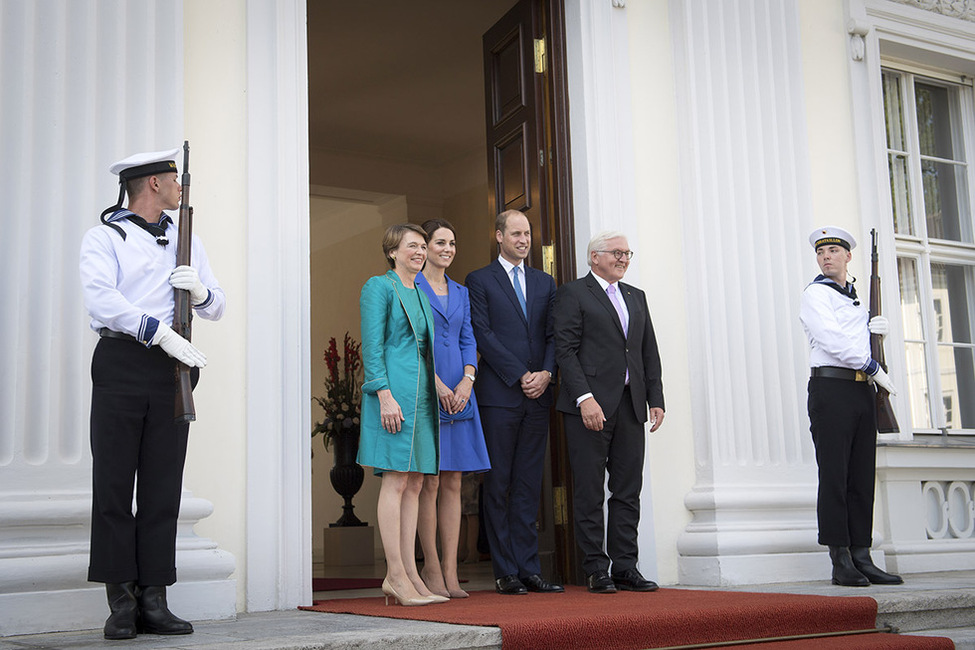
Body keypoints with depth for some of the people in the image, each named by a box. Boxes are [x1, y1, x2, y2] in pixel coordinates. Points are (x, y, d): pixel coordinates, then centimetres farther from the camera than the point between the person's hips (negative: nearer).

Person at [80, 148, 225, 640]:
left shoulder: (187, 240, 20)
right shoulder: (103, 238, 4)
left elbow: (217, 308, 19)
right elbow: (102, 299, -14)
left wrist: (199, 289, -5)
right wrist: (162, 333, -22)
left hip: (173, 369, 4)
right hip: (121, 363, -4)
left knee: (163, 487, 3)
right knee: (114, 484, -3)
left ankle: (154, 600, 7)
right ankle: (121, 602, 3)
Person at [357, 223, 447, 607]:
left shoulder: (422, 294, 21)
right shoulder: (379, 287, -2)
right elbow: (372, 346, -9)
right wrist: (385, 394, -18)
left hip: (421, 394, 8)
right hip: (394, 391, -8)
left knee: (415, 484, 5)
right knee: (396, 481, -8)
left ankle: (410, 575, 8)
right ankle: (396, 576, -5)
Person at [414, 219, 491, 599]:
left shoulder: (461, 293, 18)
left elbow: (468, 341, 13)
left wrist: (467, 381, -5)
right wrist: (437, 384, -14)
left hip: (459, 393, 6)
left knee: (453, 484, 3)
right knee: (429, 484, -5)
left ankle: (451, 573, 6)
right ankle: (431, 570, 5)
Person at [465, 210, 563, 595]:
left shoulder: (545, 282, 17)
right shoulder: (479, 281, 3)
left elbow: (554, 335, 12)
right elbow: (484, 336, -6)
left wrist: (546, 372, -6)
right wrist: (520, 376, -12)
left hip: (538, 396, 4)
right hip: (499, 396, -4)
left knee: (529, 486, 6)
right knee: (498, 486, 0)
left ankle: (528, 569, 9)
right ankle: (505, 573, 5)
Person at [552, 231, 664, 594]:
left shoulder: (637, 297, 21)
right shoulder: (572, 294, 1)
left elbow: (650, 353, 19)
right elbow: (565, 350, -7)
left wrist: (656, 399, 9)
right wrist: (584, 398, -17)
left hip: (630, 406, 6)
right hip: (589, 406, -6)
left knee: (628, 490, 6)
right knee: (589, 492, -2)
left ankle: (625, 567, 12)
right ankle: (597, 570, 4)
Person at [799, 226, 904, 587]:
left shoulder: (853, 296, 22)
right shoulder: (814, 295, -1)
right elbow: (833, 341, -12)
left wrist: (870, 327, 13)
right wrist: (875, 369, -9)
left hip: (862, 391, 7)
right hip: (831, 388, -7)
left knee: (862, 477, 5)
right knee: (834, 477, -8)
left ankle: (862, 559, 8)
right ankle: (841, 562, -6)